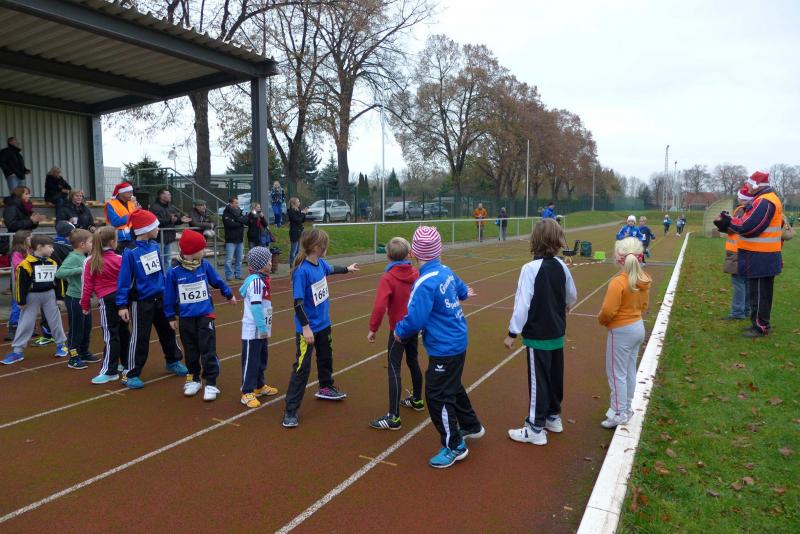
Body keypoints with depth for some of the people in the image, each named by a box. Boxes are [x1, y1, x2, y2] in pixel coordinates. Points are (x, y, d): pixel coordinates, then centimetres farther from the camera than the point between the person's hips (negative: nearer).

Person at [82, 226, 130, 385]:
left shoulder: (90, 262, -3)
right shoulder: (120, 259, -1)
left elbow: (87, 286, -2)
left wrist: (85, 305, 7)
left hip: (107, 300, -3)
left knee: (111, 336, -4)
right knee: (123, 331, 16)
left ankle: (110, 371, -2)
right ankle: (125, 364, 27)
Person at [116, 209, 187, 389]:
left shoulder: (155, 246, 1)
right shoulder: (130, 252, -17)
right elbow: (124, 280, -15)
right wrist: (122, 305, -17)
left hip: (160, 298, 6)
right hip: (141, 303, -6)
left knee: (168, 331, 19)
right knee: (140, 338, 0)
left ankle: (173, 361, 38)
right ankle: (132, 374, 13)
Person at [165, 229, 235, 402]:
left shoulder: (205, 266, -5)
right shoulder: (174, 272, -11)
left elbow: (218, 281, 11)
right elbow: (169, 296, -2)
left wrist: (229, 295, 23)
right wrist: (171, 317, 3)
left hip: (205, 316, 0)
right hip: (186, 318, 0)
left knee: (208, 350, -1)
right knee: (191, 351, 15)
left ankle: (210, 384, 7)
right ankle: (194, 379, 31)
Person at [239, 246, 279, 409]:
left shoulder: (262, 279, 10)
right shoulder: (255, 281, -20)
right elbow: (255, 307, -24)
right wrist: (262, 327, -22)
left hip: (262, 330, 10)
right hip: (253, 330, -10)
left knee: (262, 359, 20)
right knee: (250, 361, 0)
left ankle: (259, 386, 35)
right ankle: (247, 393, 9)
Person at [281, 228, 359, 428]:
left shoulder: (321, 263, -3)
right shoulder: (301, 271, -25)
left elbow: (331, 269, 23)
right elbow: (298, 303, -24)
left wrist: (347, 269, 40)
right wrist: (305, 327, -25)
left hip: (323, 323, 8)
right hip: (307, 328, -8)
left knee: (325, 357, 26)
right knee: (302, 367, -6)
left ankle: (326, 388, 50)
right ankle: (290, 411, 3)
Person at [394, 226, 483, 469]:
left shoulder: (425, 283, -26)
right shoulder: (446, 271, -1)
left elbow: (414, 320, -28)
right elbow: (460, 288, 21)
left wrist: (399, 331, -7)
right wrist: (464, 292, 45)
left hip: (444, 348, -9)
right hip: (458, 341, 9)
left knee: (437, 396, 4)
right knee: (453, 387, 27)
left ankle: (454, 447, 17)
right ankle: (471, 426, 46)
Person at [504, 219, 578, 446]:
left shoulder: (530, 268, -20)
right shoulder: (561, 266, -1)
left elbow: (522, 304, -21)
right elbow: (572, 296, 14)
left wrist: (512, 333, -12)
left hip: (538, 336, -6)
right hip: (557, 333, 7)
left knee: (538, 381, 2)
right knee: (555, 376, 19)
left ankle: (536, 429, 13)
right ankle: (554, 417, 36)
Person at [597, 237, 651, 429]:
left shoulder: (618, 282, -25)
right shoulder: (644, 279, 0)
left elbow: (608, 311, -24)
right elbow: (644, 305, 12)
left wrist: (600, 320, -5)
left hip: (621, 331, -8)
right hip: (638, 327, 8)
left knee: (617, 373, 4)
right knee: (630, 370, 19)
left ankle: (619, 414, 13)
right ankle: (626, 407, 31)